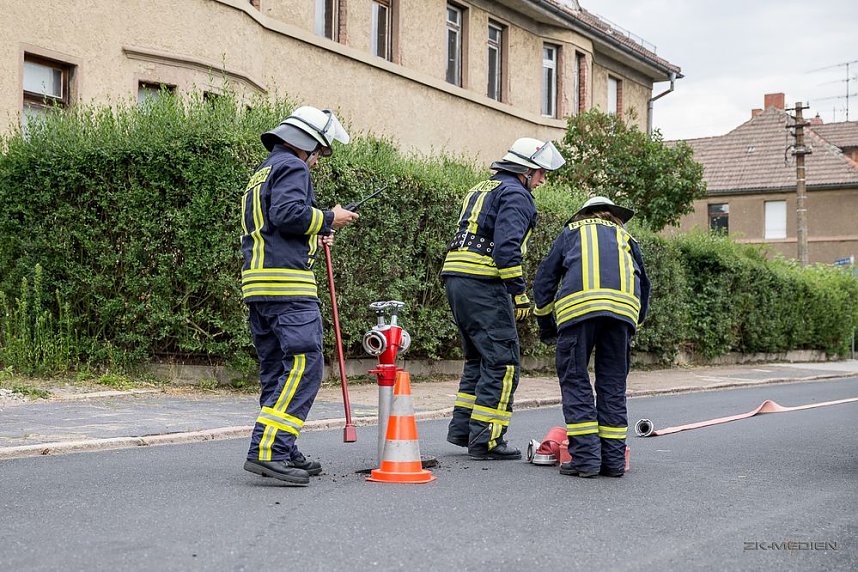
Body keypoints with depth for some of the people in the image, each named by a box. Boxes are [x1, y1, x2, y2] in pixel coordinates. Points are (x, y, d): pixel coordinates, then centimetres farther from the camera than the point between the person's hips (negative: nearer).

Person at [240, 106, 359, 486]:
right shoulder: (292, 168, -3)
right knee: (304, 366, -13)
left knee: (276, 370, 11)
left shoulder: (262, 173, 28)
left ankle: (282, 453, 15)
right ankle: (267, 450, -19)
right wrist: (328, 219, -5)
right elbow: (289, 213, -19)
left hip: (258, 282, 10)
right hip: (287, 283, -10)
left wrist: (313, 237, 20)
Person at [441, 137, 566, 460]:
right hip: (483, 284, -9)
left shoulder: (481, 190, 25)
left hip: (455, 277, 10)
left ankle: (462, 428, 18)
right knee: (502, 362, -6)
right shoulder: (516, 194, -5)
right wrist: (519, 292, -17)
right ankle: (485, 441, -7)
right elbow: (507, 245, -18)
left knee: (479, 358, 19)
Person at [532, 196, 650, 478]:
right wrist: (633, 327, 44)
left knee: (575, 380, 4)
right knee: (613, 384, 10)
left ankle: (585, 457, -3)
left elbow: (544, 278, 26)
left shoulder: (571, 232, 30)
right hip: (623, 306, 2)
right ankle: (614, 459, 10)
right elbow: (644, 286, 33)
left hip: (578, 303, -2)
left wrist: (546, 326, 36)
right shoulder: (625, 237, 35)